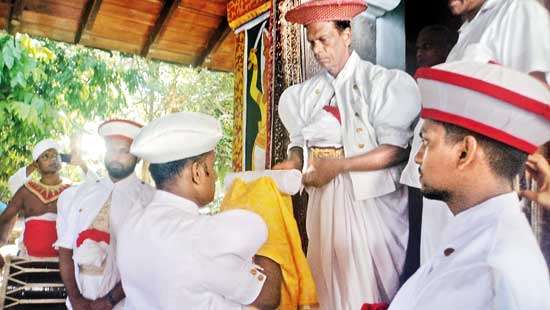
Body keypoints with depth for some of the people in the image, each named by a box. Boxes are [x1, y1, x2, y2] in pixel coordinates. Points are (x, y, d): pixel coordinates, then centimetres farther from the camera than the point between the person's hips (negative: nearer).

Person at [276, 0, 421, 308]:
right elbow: (301, 141, 11)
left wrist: (338, 165, -18)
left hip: (370, 200, -4)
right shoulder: (307, 92, 9)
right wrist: (294, 161, -10)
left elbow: (396, 150, -12)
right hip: (324, 200, 4)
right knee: (328, 281, 13)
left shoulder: (383, 82, -6)